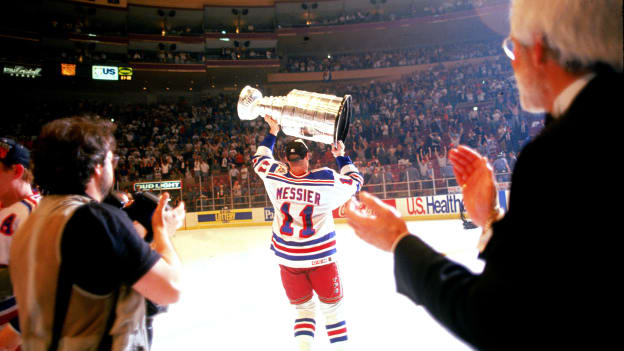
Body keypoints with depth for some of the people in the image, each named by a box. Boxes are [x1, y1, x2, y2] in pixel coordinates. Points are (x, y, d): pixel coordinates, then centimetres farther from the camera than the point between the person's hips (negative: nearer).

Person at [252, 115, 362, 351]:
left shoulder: (275, 176, -8)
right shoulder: (327, 180, -14)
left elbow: (259, 159, 14)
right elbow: (355, 181, 6)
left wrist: (272, 132, 24)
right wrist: (341, 156, 18)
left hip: (287, 258, 3)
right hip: (320, 257, -2)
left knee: (303, 307, 18)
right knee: (332, 307, 14)